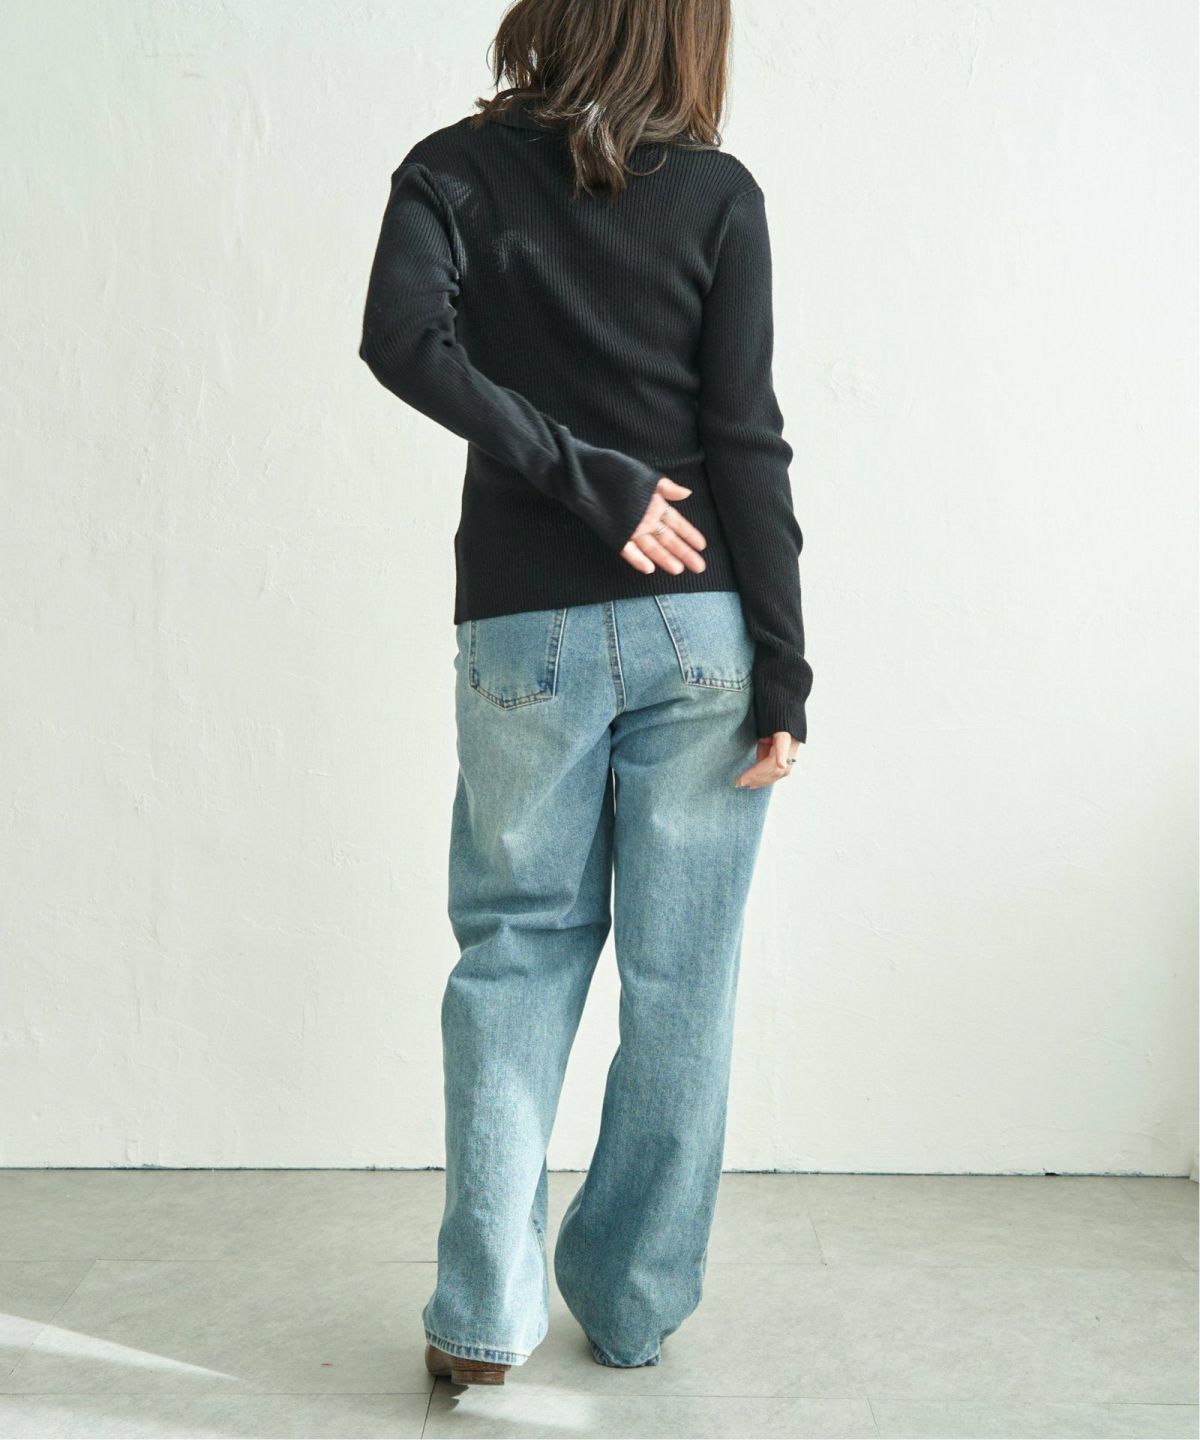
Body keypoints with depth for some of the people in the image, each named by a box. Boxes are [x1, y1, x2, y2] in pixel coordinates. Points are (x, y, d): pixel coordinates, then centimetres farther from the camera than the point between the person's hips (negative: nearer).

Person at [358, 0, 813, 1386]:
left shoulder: (458, 168, 4)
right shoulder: (719, 194, 1)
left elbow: (401, 340, -15)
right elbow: (746, 441, -4)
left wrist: (580, 476, -9)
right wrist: (784, 675, -3)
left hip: (523, 630, 1)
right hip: (698, 624, 0)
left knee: (515, 951, 13)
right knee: (678, 979, 9)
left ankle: (484, 1312, 10)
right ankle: (633, 1306, 22)